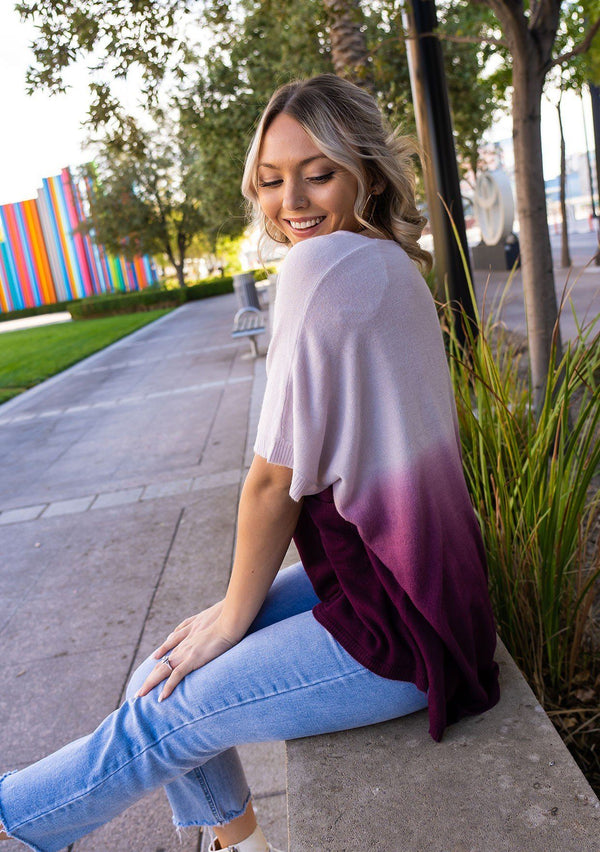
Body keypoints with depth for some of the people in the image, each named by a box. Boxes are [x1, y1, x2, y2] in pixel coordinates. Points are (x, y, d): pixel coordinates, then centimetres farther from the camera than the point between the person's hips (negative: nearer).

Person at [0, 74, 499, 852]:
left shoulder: (324, 265, -21)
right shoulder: (393, 266, 8)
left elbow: (276, 478, -18)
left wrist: (236, 614, 0)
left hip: (397, 629, -8)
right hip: (386, 576, 9)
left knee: (159, 721, 4)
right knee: (168, 669, 16)